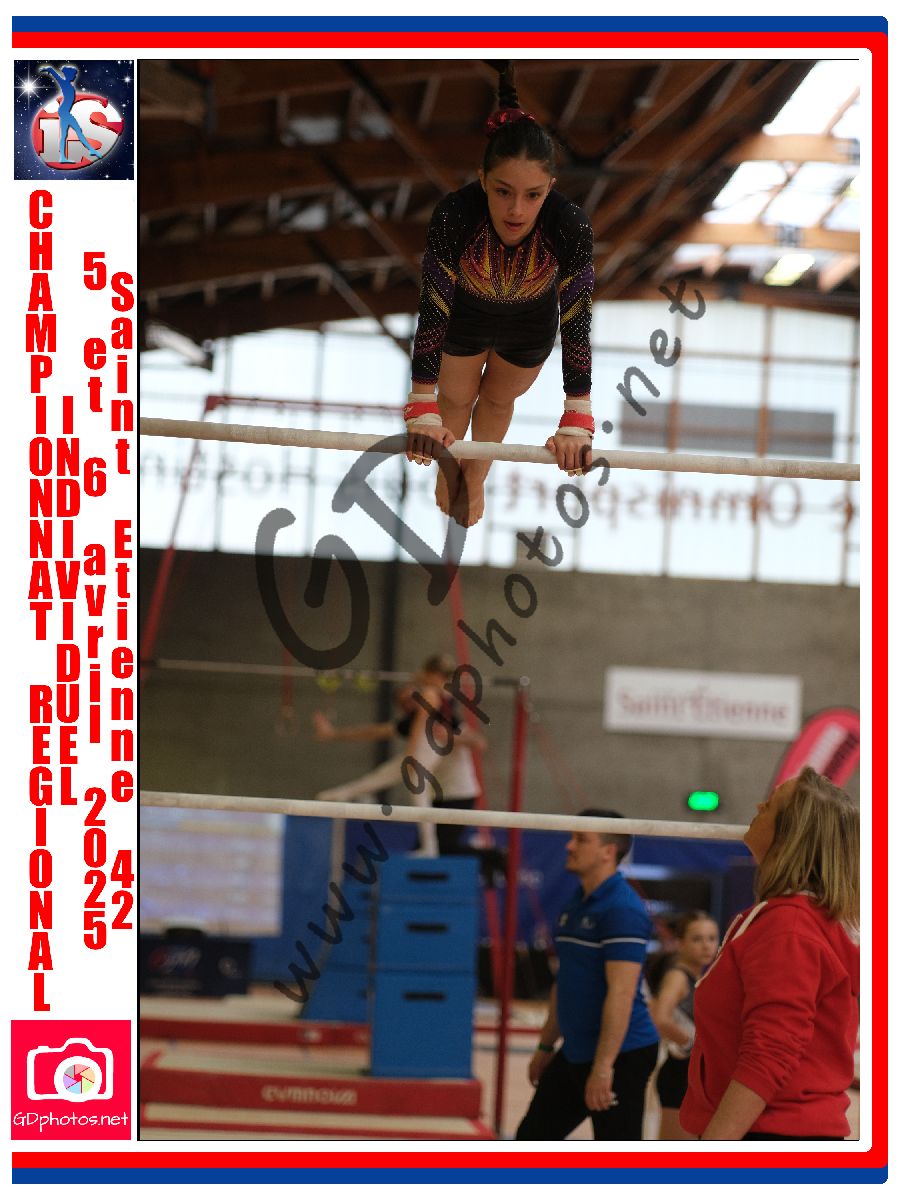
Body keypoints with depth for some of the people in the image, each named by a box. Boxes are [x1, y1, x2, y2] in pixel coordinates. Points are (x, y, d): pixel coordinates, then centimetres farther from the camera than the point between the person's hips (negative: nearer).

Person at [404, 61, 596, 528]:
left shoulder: (571, 228, -41)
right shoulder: (454, 215, -42)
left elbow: (576, 324, -34)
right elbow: (432, 310, -35)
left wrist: (577, 421, -39)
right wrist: (423, 410, -38)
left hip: (530, 322, 1)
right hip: (464, 311, -1)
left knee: (499, 398, 29)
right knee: (456, 396, 26)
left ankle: (476, 476, 58)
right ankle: (449, 471, 58)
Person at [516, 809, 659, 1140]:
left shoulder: (623, 909, -17)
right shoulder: (576, 905, 12)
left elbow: (621, 994, -23)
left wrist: (603, 1067, -26)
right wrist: (546, 1045, 21)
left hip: (621, 1056, -10)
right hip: (574, 1055, 10)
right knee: (532, 1137, 15)